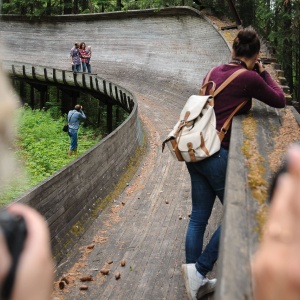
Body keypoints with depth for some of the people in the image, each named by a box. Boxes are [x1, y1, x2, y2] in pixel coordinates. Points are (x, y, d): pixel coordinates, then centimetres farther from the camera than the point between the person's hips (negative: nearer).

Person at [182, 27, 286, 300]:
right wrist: (263, 72, 13)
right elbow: (280, 101, 4)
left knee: (199, 218, 11)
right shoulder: (249, 78, -10)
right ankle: (199, 268, 4)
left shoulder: (214, 72, 10)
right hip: (219, 154, -7)